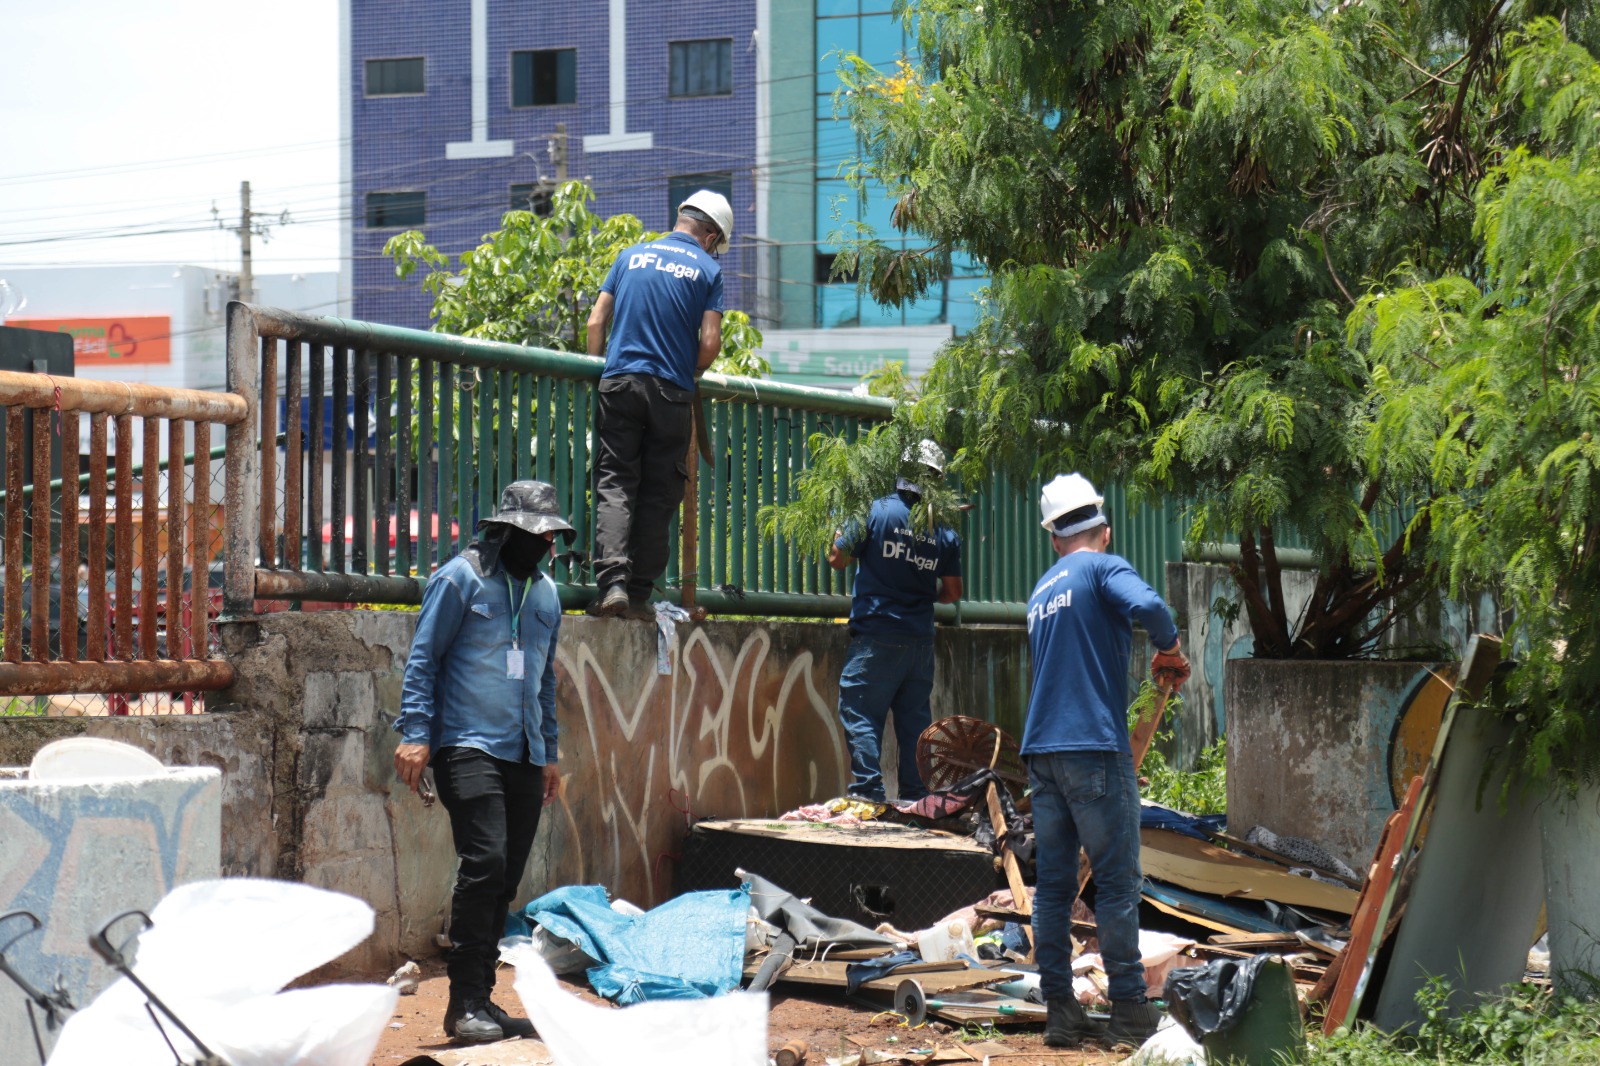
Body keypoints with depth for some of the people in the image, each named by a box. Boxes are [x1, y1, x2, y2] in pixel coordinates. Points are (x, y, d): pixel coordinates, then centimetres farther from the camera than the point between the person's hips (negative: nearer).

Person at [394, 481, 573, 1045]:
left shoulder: (545, 592, 18)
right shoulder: (460, 578, -2)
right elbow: (423, 658, -4)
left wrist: (549, 753, 26)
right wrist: (415, 733, -12)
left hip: (523, 755, 7)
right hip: (468, 745, -7)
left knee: (505, 879, 5)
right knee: (485, 861, -19)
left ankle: (479, 1000, 13)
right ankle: (466, 1003, -17)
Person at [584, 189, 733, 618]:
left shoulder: (632, 256, 12)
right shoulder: (707, 269, 4)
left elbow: (596, 322, 10)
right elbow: (710, 343, -3)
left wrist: (598, 368, 22)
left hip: (620, 382, 1)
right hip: (671, 391, -1)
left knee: (614, 485, -1)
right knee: (658, 494, 6)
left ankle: (612, 580, -20)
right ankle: (639, 594, 5)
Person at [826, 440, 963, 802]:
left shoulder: (875, 511, -8)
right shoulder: (944, 530, 4)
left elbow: (837, 559, 1)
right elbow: (953, 592, 10)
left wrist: (842, 530, 20)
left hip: (876, 639, -4)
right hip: (920, 640, 4)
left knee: (860, 716, -2)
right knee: (916, 721, 10)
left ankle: (868, 793, -10)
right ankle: (917, 796, 11)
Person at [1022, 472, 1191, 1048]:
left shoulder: (1041, 592, 19)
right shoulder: (1103, 568, -2)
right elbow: (1147, 605, -23)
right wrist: (1172, 652, -5)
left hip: (1041, 752, 7)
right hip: (1094, 747, -7)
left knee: (1053, 884, 7)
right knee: (1117, 882, -2)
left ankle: (1059, 1011, 8)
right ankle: (1129, 1010, -1)